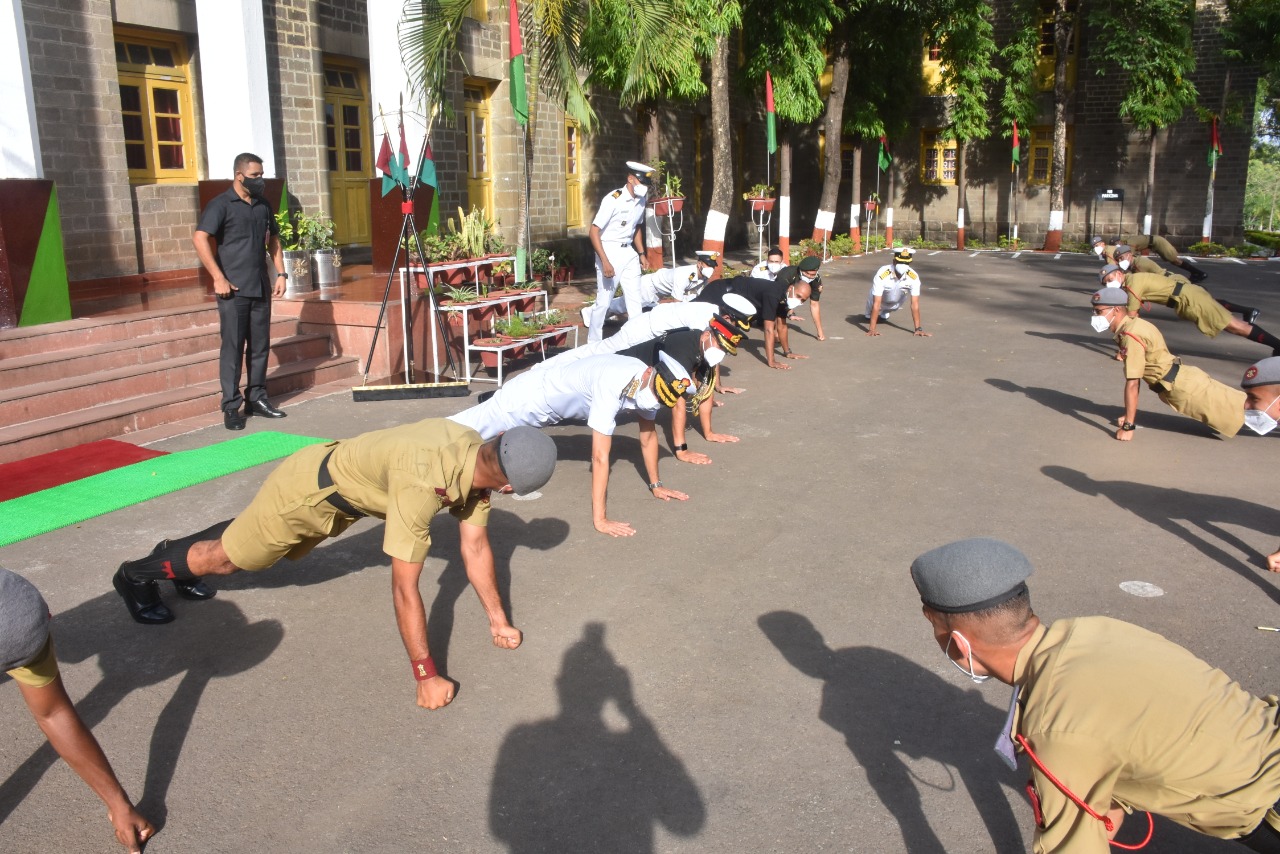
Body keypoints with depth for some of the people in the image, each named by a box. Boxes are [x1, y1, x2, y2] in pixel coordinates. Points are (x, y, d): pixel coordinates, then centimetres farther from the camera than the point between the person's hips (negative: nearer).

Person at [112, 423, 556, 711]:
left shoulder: (478, 456, -20)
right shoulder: (422, 484, -45)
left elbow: (475, 545, -8)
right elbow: (404, 587, -40)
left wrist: (498, 619, -5)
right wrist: (426, 676, -34)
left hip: (341, 487, 7)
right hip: (309, 489, -7)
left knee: (247, 542, 31)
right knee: (228, 557, 16)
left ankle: (176, 553, 55)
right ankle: (138, 575, 42)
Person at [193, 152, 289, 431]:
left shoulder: (263, 206, 13)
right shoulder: (221, 205, -6)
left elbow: (273, 241, 22)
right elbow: (200, 239, -14)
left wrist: (281, 274, 11)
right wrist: (218, 278, -18)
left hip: (261, 288, 6)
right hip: (234, 290, -6)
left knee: (260, 346, 9)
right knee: (232, 347, -3)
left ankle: (256, 398, 20)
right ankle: (231, 407, 2)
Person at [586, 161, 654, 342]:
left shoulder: (641, 200, 5)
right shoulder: (613, 200, -17)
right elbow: (594, 231, -18)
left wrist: (641, 253, 15)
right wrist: (605, 262, -24)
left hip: (629, 252, 7)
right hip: (610, 252, -7)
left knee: (635, 300, 5)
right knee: (604, 301, -2)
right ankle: (593, 344, 12)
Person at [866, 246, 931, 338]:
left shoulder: (914, 277, -32)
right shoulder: (882, 275, -41)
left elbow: (915, 304, -30)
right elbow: (876, 303, -41)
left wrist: (918, 329, -36)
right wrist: (872, 329, -45)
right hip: (880, 300, -2)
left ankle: (884, 314, 37)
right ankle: (869, 315, 30)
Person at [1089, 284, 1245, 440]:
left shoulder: (1131, 336, -25)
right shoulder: (1130, 326, 4)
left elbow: (1132, 383, -27)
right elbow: (1136, 374, 10)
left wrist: (1128, 426, -24)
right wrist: (1130, 414, 13)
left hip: (1181, 385, -9)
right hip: (1181, 379, 9)